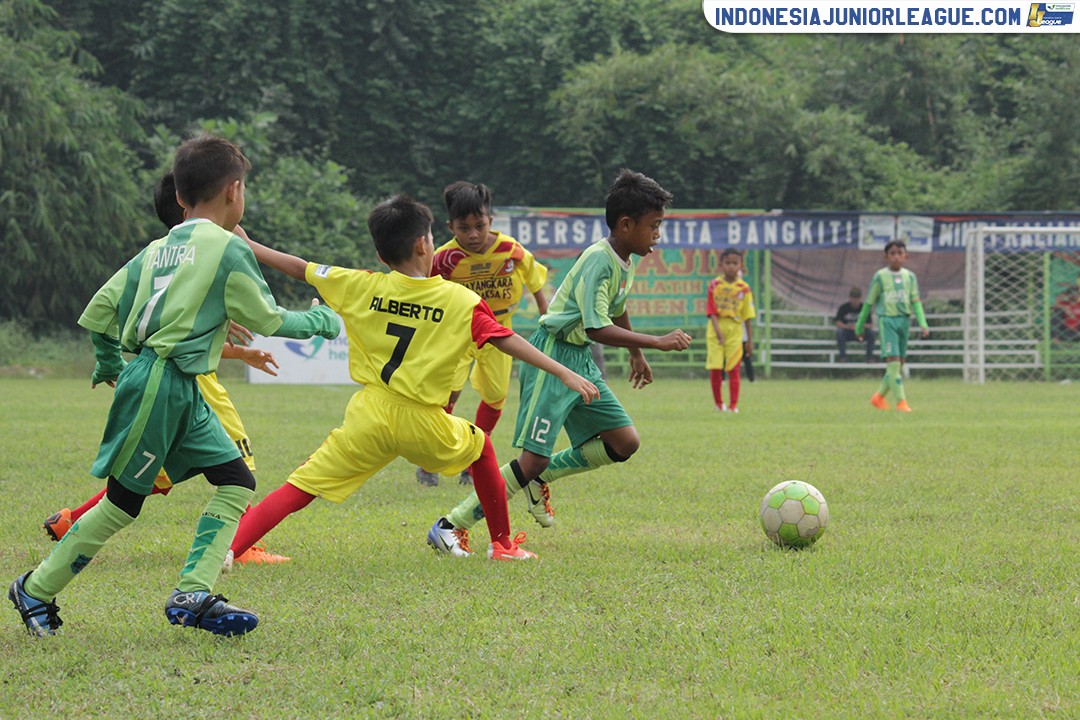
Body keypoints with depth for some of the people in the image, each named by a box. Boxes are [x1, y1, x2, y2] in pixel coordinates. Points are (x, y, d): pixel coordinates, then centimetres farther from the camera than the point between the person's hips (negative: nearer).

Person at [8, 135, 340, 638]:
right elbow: (267, 319, -3)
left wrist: (110, 364, 31)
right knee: (123, 503, 1)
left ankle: (192, 595, -6)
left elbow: (98, 312, 13)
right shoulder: (228, 249, -9)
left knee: (237, 482, 3)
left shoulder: (157, 250, 13)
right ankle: (35, 590, 12)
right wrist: (319, 321, 15)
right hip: (161, 386, -9)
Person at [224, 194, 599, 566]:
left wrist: (246, 246, 24)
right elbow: (508, 341, -5)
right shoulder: (460, 300, -3)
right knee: (480, 446, 29)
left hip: (370, 417, 0)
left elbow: (299, 268, 11)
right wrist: (565, 374, -2)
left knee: (301, 487, -1)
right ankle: (503, 545, 35)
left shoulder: (362, 287, 2)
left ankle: (230, 547, -18)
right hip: (424, 424, 0)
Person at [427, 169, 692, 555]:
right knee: (533, 457, -14)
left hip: (580, 361, 9)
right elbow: (597, 328, -29)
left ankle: (541, 477, 16)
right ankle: (450, 526, -8)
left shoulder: (625, 262, 8)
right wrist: (656, 342, -27)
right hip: (551, 356, -9)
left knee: (625, 442, 3)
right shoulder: (599, 260, -21)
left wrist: (636, 354, 41)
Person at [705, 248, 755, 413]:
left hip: (735, 331, 0)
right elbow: (711, 312, -7)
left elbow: (747, 316, 5)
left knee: (733, 369, -2)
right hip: (716, 330, 0)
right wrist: (718, 332, -19)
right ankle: (718, 403, 15)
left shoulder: (743, 288, 1)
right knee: (715, 369, -2)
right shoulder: (714, 285, -2)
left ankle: (733, 404, 4)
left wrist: (750, 339, 6)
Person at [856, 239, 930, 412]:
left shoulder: (910, 277, 9)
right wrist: (859, 327, 10)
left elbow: (916, 301, 7)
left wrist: (923, 324, -6)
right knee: (893, 360, -14)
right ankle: (901, 401, -14)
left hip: (904, 320, 4)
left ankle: (879, 396, 22)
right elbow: (869, 303, 6)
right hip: (886, 320, -4)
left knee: (900, 363, 6)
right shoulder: (880, 277, 0)